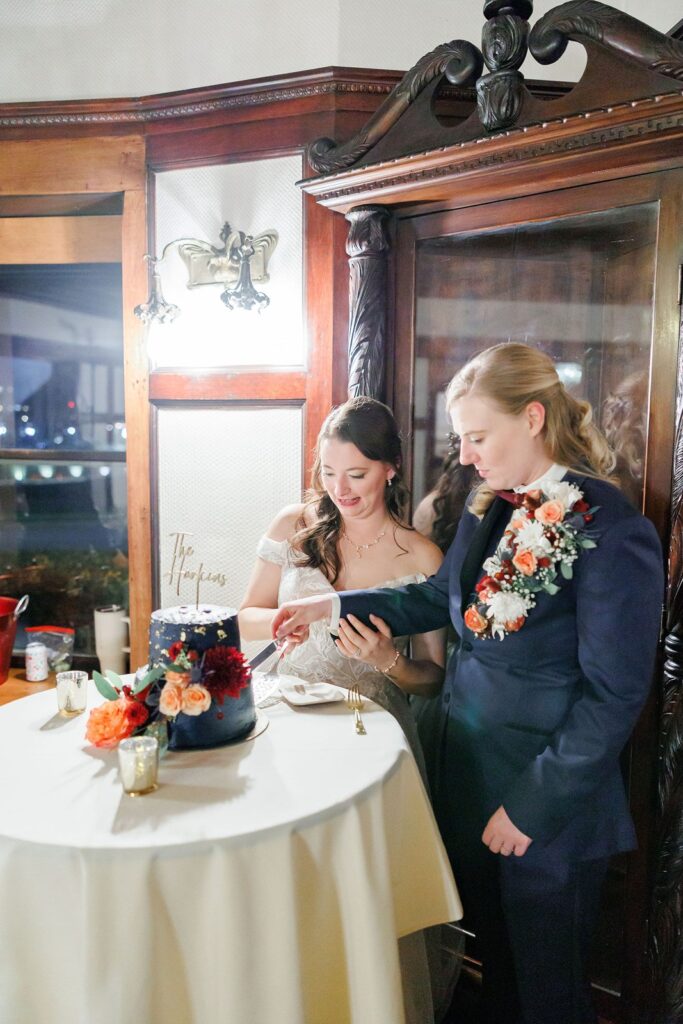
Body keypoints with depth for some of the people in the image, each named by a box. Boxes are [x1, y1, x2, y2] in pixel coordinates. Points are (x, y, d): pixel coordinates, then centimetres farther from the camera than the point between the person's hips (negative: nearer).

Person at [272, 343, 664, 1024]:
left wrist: (534, 805, -16)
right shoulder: (490, 505, 0)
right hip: (470, 766, 6)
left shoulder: (612, 533, -21)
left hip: (548, 797, -6)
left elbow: (613, 697, -19)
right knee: (493, 951, 24)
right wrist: (334, 605, 5)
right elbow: (440, 598, 13)